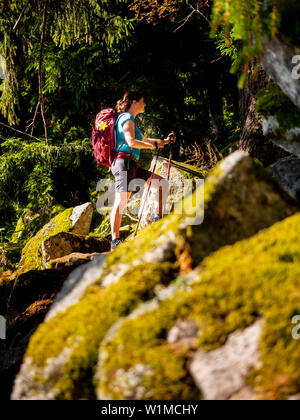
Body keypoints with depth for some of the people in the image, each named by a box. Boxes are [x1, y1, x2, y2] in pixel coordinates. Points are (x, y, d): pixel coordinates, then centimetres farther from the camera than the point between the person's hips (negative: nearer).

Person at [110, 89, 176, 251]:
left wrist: (164, 141, 27)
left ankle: (158, 219, 8)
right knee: (121, 202, -15)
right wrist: (154, 145, -10)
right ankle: (115, 241, -19)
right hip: (124, 163, -10)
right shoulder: (127, 118, -6)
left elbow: (144, 140, 37)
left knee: (163, 184, 9)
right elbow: (131, 142, -21)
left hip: (132, 166, 10)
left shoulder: (130, 120, 25)